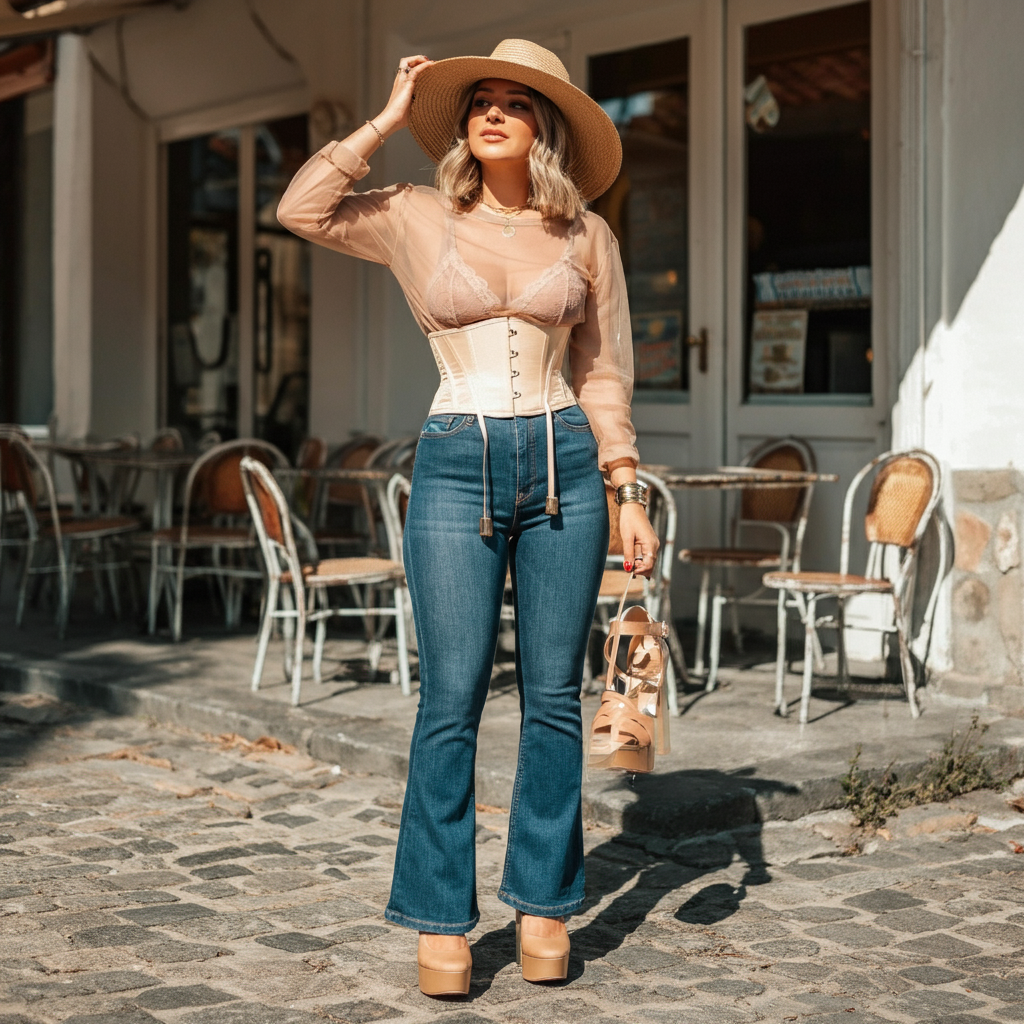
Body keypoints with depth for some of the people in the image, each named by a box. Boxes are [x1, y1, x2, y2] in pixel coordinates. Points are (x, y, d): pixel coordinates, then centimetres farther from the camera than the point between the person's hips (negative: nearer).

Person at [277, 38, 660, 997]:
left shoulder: (585, 235, 9)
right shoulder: (418, 218, 8)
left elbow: (604, 374, 11)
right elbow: (300, 209, -4)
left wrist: (629, 495, 5)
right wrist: (388, 119, 1)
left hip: (562, 464, 1)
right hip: (456, 467, -1)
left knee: (553, 696, 4)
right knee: (452, 699, -4)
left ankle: (543, 901, 17)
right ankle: (440, 917, 7)